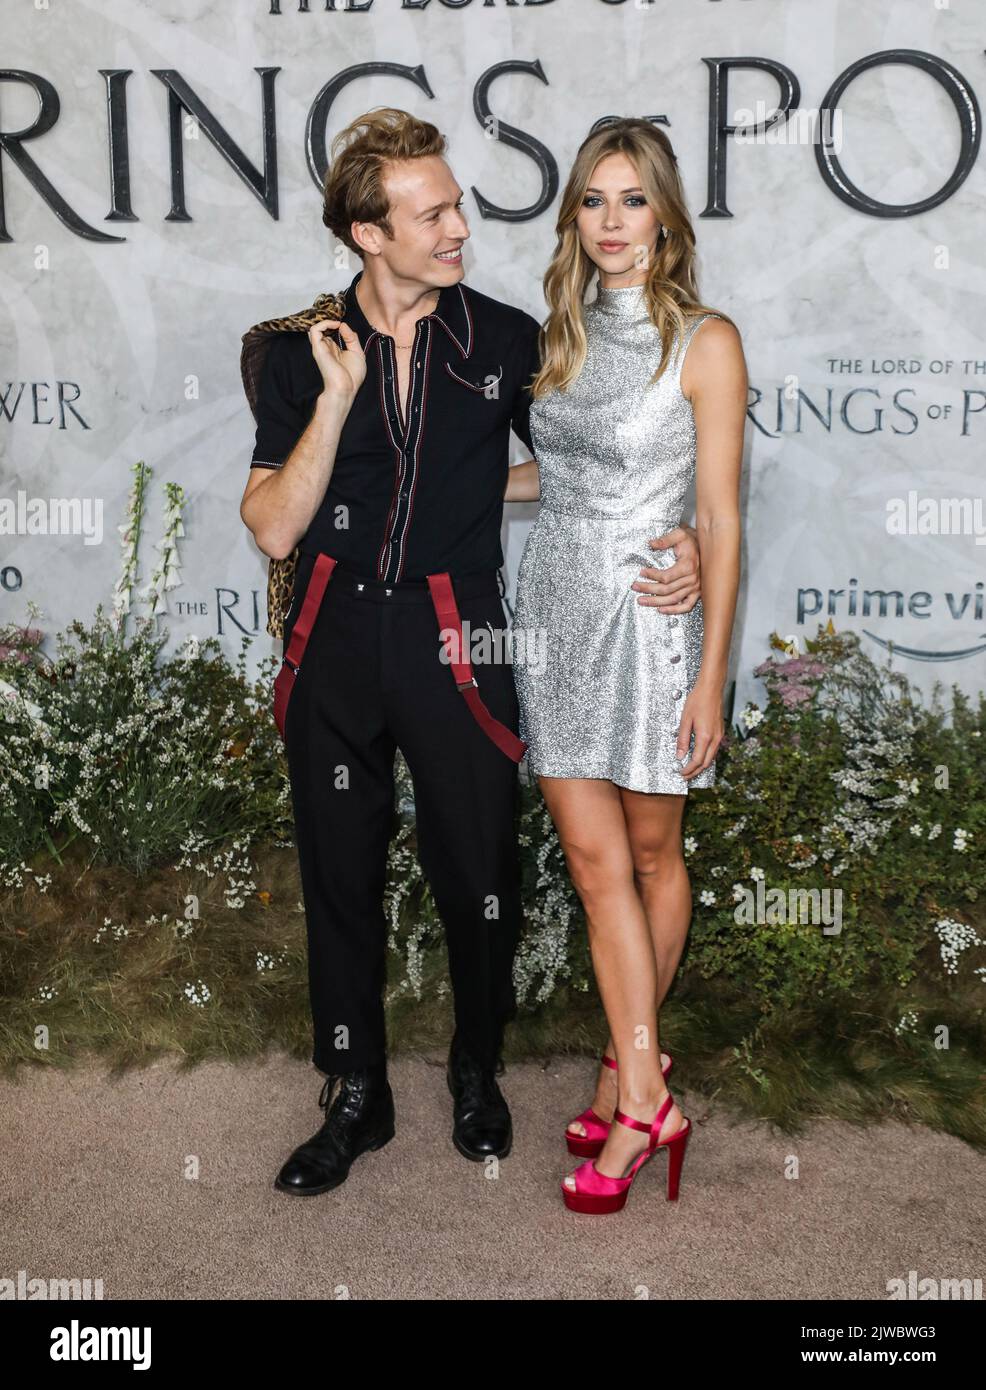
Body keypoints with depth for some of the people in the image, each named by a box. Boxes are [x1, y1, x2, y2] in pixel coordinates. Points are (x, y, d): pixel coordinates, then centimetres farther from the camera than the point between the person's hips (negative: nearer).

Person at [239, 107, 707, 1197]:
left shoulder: (505, 338, -1)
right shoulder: (303, 352, 0)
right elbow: (273, 529, -7)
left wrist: (678, 537, -7)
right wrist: (337, 398, -17)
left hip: (455, 636, -1)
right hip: (337, 638, 1)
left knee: (477, 872, 8)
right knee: (340, 875, 11)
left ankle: (476, 1074, 35)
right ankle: (356, 1097, 29)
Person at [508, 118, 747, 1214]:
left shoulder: (705, 340, -7)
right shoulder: (562, 334, 10)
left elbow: (720, 519, -9)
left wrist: (711, 675, -11)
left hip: (649, 614, -4)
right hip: (556, 607, 5)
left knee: (649, 849, 8)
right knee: (592, 855, 1)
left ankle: (631, 1068, 22)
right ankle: (644, 1095, 10)